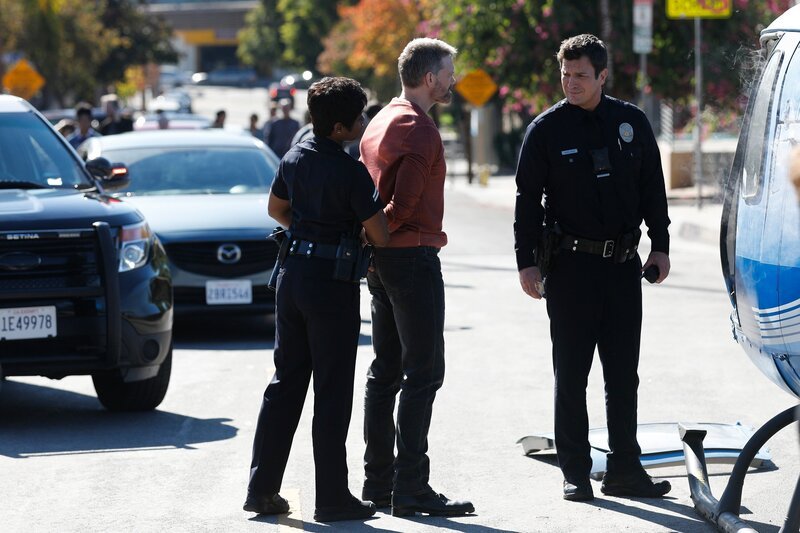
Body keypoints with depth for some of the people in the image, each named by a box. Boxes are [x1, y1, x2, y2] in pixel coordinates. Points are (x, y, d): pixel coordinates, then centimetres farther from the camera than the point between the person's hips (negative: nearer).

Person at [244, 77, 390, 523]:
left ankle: (263, 487, 14)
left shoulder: (295, 157, 5)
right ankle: (332, 497, 2)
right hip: (332, 282, -7)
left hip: (293, 272, 7)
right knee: (332, 392, -1)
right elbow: (380, 235, -13)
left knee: (286, 384, 13)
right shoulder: (350, 172, -17)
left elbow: (276, 209, 21)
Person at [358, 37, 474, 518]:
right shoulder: (419, 130, -15)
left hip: (383, 261, 10)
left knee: (386, 371, 13)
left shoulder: (381, 122, 16)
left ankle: (379, 480, 17)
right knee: (423, 373, -8)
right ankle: (411, 487, -11)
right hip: (413, 257, -10)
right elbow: (405, 202, -21)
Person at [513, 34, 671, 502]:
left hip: (623, 266, 3)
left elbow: (652, 187, 13)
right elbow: (528, 199, 0)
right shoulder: (547, 129, -2)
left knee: (623, 375, 7)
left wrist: (660, 246, 8)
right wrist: (526, 262, -4)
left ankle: (625, 469, 13)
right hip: (570, 265, -3)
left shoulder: (631, 122, 5)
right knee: (572, 375, 1)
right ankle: (575, 472, 7)